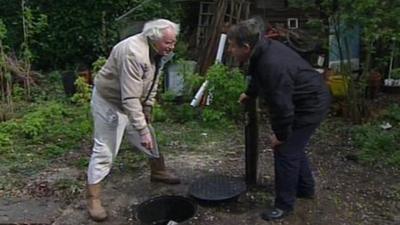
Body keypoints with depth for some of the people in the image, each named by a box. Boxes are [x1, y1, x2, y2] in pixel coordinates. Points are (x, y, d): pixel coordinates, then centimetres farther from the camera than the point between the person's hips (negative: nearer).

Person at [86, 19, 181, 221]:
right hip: (109, 101, -8)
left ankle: (158, 171, 41)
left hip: (133, 101, 9)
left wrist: (147, 109, 7)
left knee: (150, 138, 17)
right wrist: (142, 130, -35)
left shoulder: (158, 52, -6)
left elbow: (152, 82, 8)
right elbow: (129, 99, -37)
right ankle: (93, 199, 5)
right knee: (104, 150, -6)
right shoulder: (133, 53, -35)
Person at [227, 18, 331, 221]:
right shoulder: (262, 50, -4)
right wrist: (249, 93, 33)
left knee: (286, 150, -6)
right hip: (303, 101, 10)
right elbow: (258, 78, 19)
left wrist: (281, 135, -17)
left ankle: (284, 204, 10)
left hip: (310, 104, -10)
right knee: (293, 145, 22)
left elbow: (282, 106, -30)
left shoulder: (273, 65, -35)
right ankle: (305, 188, 41)